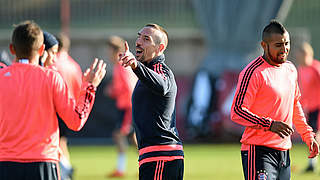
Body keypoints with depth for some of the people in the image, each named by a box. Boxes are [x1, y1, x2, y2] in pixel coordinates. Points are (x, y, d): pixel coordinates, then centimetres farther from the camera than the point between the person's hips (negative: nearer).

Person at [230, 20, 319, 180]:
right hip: (258, 150, -8)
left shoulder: (290, 69, 14)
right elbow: (237, 112, -17)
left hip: (284, 153, 8)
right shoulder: (253, 72, -12)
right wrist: (269, 125, -26)